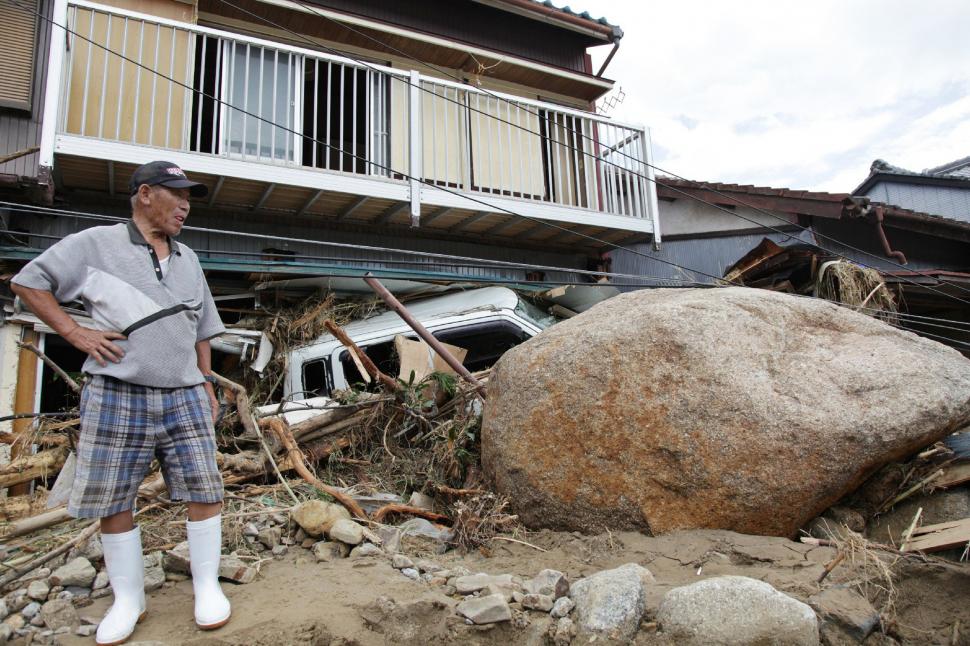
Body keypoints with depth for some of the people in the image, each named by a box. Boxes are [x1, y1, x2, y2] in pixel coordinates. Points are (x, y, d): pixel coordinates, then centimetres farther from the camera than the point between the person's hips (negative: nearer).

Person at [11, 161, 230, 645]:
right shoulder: (94, 244, 2)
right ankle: (128, 600, 21)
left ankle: (207, 586, 14)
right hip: (117, 395, -3)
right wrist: (74, 332, -5)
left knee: (204, 490, 0)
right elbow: (28, 282, 5)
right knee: (113, 500, 5)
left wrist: (208, 384, 15)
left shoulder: (188, 261, 15)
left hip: (184, 397, 3)